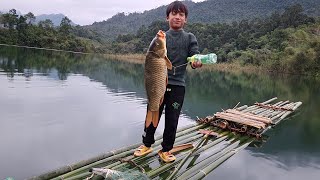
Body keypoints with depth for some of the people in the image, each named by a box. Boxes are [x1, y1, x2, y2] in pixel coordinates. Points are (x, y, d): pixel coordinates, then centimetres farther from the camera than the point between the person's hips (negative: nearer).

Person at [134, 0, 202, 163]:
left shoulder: (190, 38, 5)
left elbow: (195, 59, -5)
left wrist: (196, 63, -29)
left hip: (177, 85, 0)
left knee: (172, 120, 7)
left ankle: (166, 150, 26)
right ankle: (147, 145, 32)